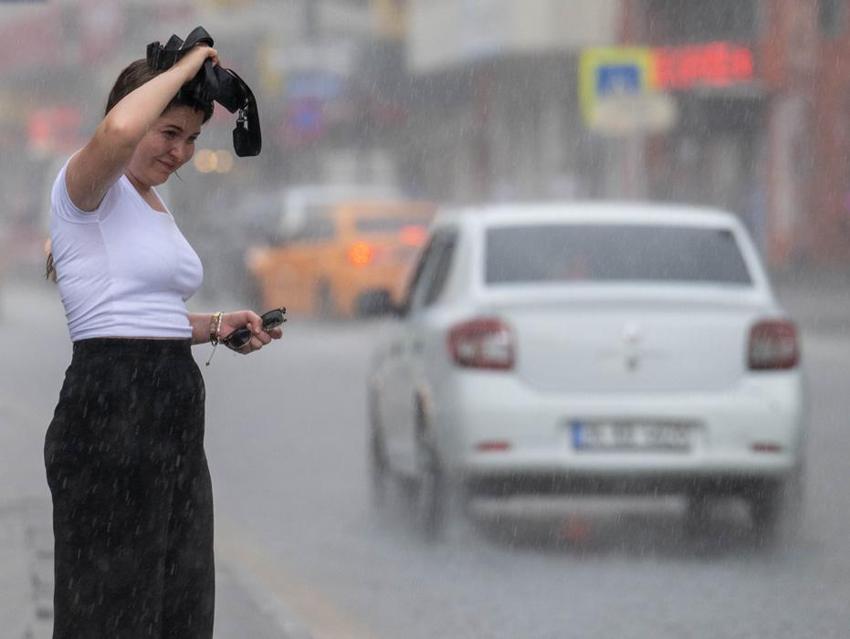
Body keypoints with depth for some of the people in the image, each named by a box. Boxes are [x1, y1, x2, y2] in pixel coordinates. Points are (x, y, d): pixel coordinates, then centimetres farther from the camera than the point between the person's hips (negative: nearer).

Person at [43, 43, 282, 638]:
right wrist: (183, 69, -18)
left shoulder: (155, 204, 19)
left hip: (176, 416, 9)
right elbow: (119, 131, -33)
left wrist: (216, 325, 15)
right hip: (110, 413, -9)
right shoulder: (89, 188, -8)